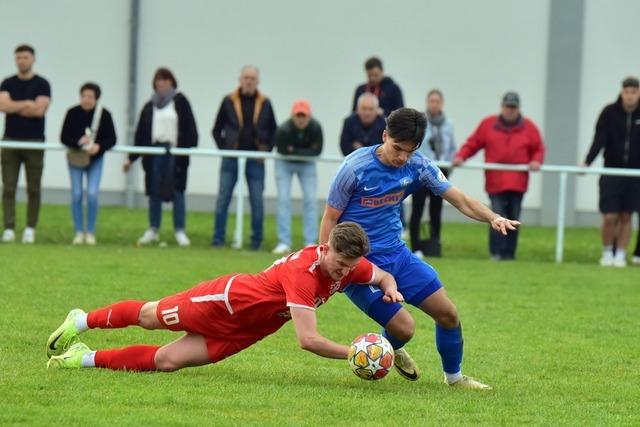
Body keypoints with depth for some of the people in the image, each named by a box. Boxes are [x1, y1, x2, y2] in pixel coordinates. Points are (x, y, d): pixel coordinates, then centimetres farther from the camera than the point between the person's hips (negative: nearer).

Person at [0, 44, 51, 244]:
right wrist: (27, 104, -10)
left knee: (33, 189, 1)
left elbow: (39, 109, -14)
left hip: (34, 141, -2)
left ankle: (30, 229, 8)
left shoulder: (41, 84, 0)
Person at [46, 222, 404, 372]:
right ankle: (82, 321, 32)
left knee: (166, 362, 10)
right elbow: (308, 339, -40)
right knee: (151, 317, 12)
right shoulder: (304, 272, -36)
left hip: (241, 333, 6)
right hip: (230, 299, -6)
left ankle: (87, 359, 24)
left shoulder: (351, 265, -13)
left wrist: (390, 288, -14)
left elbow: (383, 276, 9)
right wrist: (353, 353, -42)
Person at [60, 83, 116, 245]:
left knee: (92, 194, -9)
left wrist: (99, 146, -30)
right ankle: (79, 232, 12)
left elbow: (111, 139, -11)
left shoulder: (104, 115, -13)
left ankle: (90, 232, 4)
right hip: (75, 158, 1)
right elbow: (64, 137, -13)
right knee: (76, 194, 1)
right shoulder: (72, 113, -13)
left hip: (95, 159, -1)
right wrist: (78, 142, -31)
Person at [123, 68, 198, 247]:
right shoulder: (150, 106, 12)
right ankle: (153, 230, 16)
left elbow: (190, 130, -3)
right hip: (154, 153, 4)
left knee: (177, 191, -2)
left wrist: (189, 148, -14)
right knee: (154, 192, 7)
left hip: (175, 153, -4)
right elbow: (141, 134, 15)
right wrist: (131, 158, 14)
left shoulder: (180, 102, 1)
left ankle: (180, 231, 4)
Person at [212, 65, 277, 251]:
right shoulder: (229, 101, 1)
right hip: (231, 157, 0)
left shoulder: (264, 103, 5)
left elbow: (273, 130, 13)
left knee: (257, 201, 2)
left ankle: (257, 241, 10)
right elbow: (217, 129, 8)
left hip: (255, 160, 1)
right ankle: (218, 238, 5)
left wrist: (266, 150, 2)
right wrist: (223, 149, -1)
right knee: (223, 199, -1)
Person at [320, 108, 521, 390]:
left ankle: (454, 376, 26)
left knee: (448, 314, 2)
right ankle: (390, 349, 22)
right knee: (404, 327, -15)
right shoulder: (355, 167, -19)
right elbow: (330, 220, -11)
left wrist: (492, 217, -24)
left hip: (396, 253, 6)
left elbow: (459, 200, -5)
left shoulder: (417, 166, -5)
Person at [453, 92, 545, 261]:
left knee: (513, 220, 7)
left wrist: (536, 161, -9)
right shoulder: (488, 124, 4)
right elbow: (472, 144, 7)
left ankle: (509, 254, 14)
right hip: (495, 183, -1)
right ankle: (496, 253, -10)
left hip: (517, 183, 1)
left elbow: (538, 149, 10)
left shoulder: (528, 127, 5)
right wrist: (460, 156, -7)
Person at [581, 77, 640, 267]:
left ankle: (620, 255, 13)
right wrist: (587, 162, -22)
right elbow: (599, 140, -10)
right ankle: (607, 253, 16)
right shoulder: (610, 113, -5)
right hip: (611, 172, -1)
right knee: (610, 217, -2)